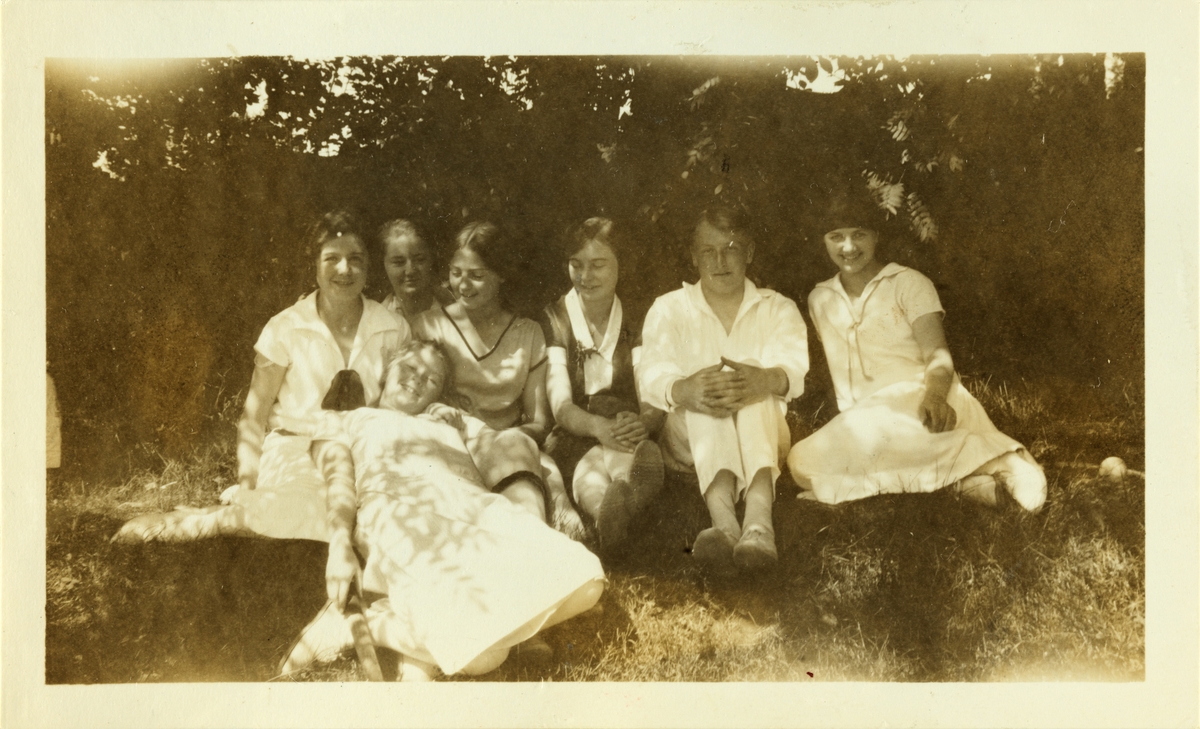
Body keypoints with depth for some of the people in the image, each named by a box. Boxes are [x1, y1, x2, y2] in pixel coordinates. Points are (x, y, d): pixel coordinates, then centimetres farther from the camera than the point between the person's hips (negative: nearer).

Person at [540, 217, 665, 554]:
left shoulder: (636, 325, 15)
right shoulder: (551, 322, 9)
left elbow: (655, 400, 2)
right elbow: (560, 404, -4)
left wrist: (642, 421, -25)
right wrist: (600, 427, -28)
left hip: (629, 437, 1)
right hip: (574, 439, -1)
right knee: (589, 463, -39)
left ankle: (611, 510, -71)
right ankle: (610, 510, -72)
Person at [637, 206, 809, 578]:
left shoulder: (777, 309, 14)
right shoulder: (669, 309, 13)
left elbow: (793, 368, -10)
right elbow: (652, 373, -9)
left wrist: (766, 380, -37)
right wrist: (683, 391, -35)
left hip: (763, 435, 0)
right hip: (691, 439, 0)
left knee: (749, 382, -31)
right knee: (708, 392, -32)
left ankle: (758, 516, -56)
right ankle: (723, 518, -58)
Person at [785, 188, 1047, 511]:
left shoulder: (909, 284, 6)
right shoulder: (819, 299, 20)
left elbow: (938, 356, -7)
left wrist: (934, 397, -29)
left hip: (916, 402, -4)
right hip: (858, 418, 5)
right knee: (802, 461, -31)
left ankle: (995, 462, -30)